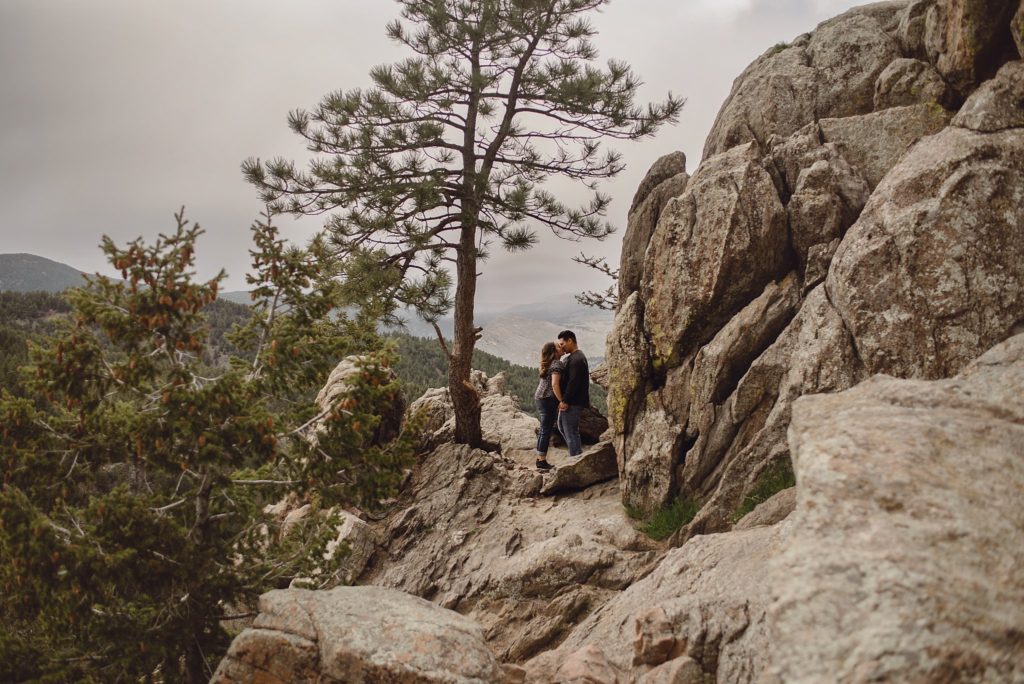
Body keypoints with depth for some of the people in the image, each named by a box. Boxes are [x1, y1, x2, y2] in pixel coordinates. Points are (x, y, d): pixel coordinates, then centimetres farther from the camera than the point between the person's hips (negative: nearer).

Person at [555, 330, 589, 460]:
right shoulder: (572, 357, 16)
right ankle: (578, 452, 27)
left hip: (573, 402, -11)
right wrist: (563, 400, 13)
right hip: (568, 401, 11)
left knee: (571, 431, -5)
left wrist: (565, 400, -21)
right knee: (562, 426, 20)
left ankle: (575, 458, 2)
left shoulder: (577, 359, -18)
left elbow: (573, 382, -23)